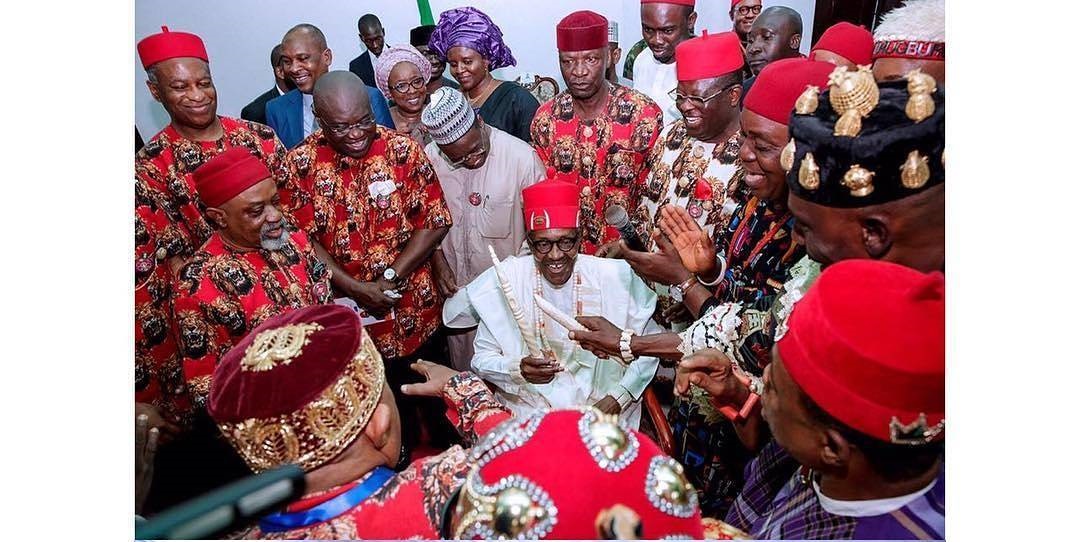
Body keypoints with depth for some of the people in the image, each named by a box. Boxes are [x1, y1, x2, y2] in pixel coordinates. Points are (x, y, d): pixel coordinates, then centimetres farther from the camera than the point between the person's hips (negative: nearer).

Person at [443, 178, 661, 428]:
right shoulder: (503, 282, -8)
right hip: (529, 409, 0)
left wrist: (618, 398, -9)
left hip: (603, 409, 1)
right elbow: (483, 358, -1)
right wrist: (518, 370, -20)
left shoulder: (616, 278, -7)